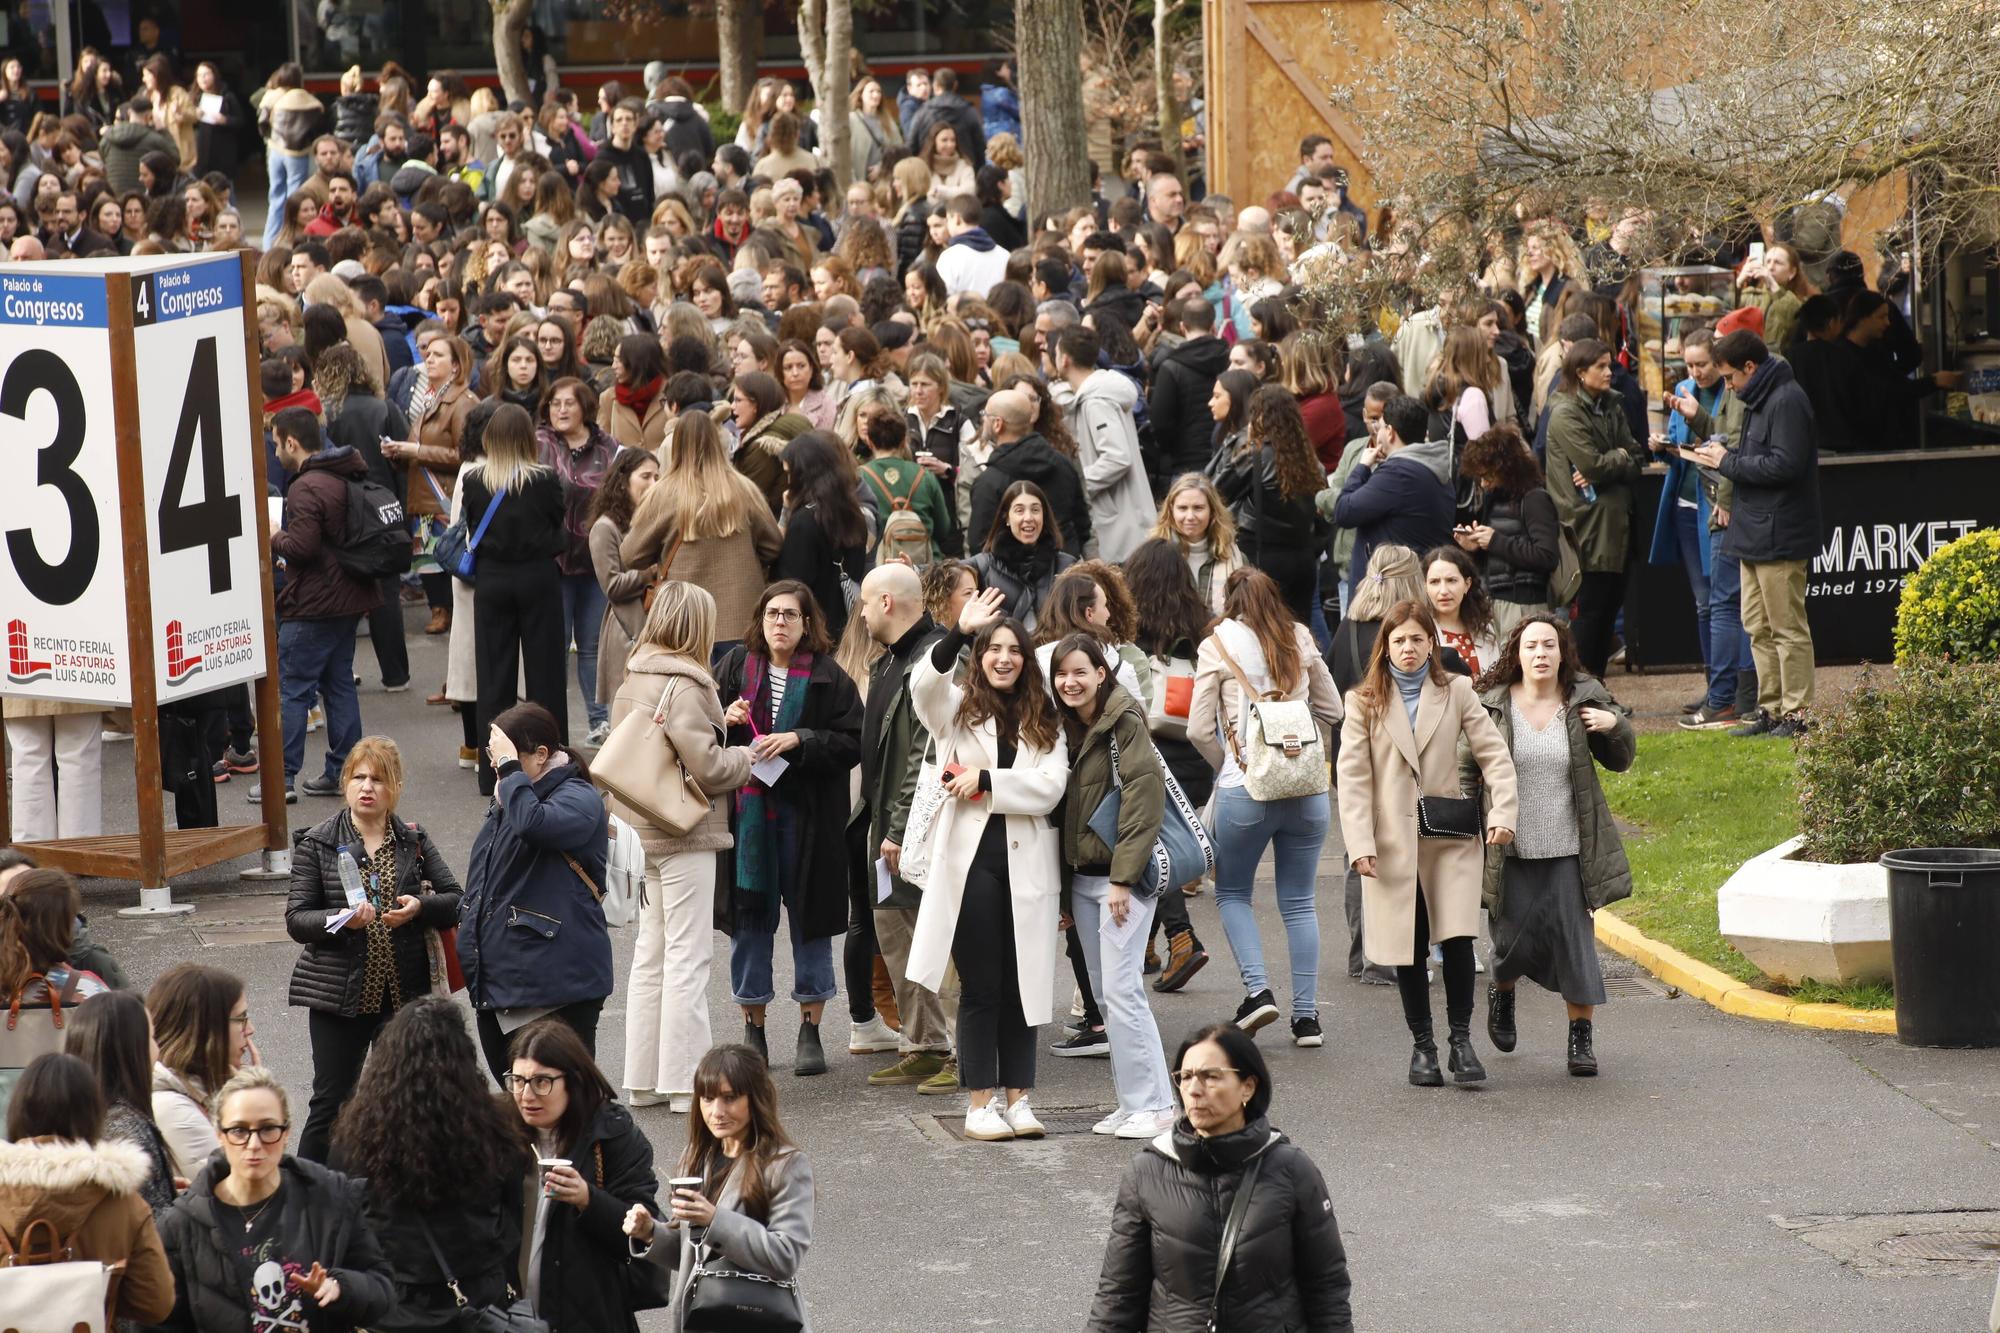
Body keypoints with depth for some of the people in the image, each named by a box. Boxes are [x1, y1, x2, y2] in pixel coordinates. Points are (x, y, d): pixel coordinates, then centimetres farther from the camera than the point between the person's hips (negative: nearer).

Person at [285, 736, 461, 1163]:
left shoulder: (414, 843, 7)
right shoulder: (317, 844, 0)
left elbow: (456, 901, 7)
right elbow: (296, 919, -4)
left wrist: (419, 907, -14)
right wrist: (341, 919, -23)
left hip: (404, 994, 2)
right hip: (340, 995, -2)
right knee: (330, 1104, -1)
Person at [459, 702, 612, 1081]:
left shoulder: (578, 800, -11)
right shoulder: (506, 800, 18)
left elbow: (533, 823, -34)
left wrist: (510, 767, -22)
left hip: (556, 988, -9)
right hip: (496, 984, 9)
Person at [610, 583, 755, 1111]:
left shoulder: (632, 681, 8)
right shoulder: (684, 686, -18)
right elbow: (706, 767, -20)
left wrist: (718, 723, 11)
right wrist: (746, 758, -2)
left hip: (642, 827, 9)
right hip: (685, 832, -9)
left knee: (650, 953, 14)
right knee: (688, 958, -4)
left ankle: (644, 1078, 18)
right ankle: (684, 1084, -2)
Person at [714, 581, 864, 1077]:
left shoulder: (828, 678, -2)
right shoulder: (735, 667, 5)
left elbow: (853, 742, -7)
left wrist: (799, 740, -17)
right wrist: (725, 721, -9)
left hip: (808, 814, -2)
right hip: (747, 809, 2)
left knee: (809, 915, 3)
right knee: (750, 915, 5)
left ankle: (811, 1031, 13)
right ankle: (753, 1030, 16)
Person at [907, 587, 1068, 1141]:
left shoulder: (1044, 722, 12)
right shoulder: (957, 708, 6)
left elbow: (1050, 788, -2)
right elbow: (923, 683, -17)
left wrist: (986, 780, -12)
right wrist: (959, 634, -31)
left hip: (1027, 862, 2)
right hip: (971, 860, -2)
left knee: (1021, 985, 5)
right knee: (981, 986, 0)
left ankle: (1018, 1097, 11)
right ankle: (979, 1103, 3)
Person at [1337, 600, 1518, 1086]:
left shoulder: (1456, 693, 7)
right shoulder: (1365, 703, 4)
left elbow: (1494, 754, 4)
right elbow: (1352, 775, -1)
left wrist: (1502, 811, -10)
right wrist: (1360, 844, -10)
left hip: (1449, 836, 0)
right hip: (1392, 842, 0)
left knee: (1458, 937, -11)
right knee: (1409, 947, 4)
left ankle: (1461, 1040, 0)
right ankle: (1421, 1046, 16)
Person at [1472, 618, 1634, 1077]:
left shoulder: (1584, 700, 2)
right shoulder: (1491, 707, -2)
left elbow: (1619, 760, 12)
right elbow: (1468, 771, 6)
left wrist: (1615, 725, -8)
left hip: (1570, 849, 1)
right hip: (1511, 851, -1)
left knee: (1576, 940, -3)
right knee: (1517, 942, 1)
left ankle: (1581, 1037, 8)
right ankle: (1501, 991, 36)